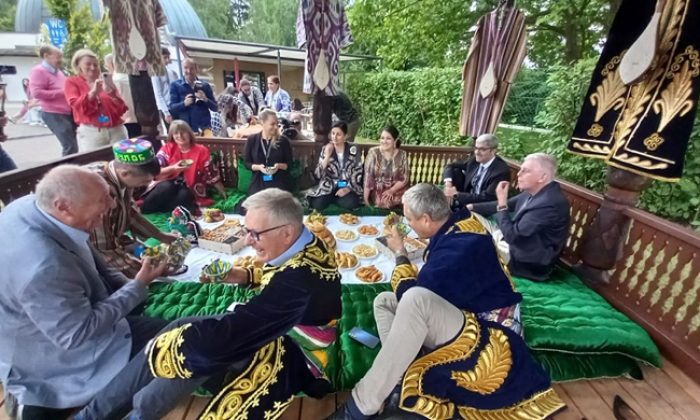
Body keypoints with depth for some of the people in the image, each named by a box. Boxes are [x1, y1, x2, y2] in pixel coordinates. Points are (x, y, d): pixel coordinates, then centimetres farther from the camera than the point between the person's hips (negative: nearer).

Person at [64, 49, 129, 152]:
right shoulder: (72, 82, 12)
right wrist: (93, 92, -16)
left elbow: (121, 110, 7)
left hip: (116, 130, 2)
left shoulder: (106, 81, 16)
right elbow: (78, 107, -5)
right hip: (90, 132, -2)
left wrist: (112, 94, -9)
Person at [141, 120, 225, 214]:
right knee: (166, 187, -32)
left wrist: (224, 196, -3)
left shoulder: (201, 151, -3)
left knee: (184, 195, -32)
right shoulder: (168, 148, 0)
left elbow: (213, 174, -1)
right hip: (168, 185, 0)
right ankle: (141, 209, -17)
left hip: (189, 191, 0)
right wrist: (172, 168, -26)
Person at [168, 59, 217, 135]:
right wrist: (184, 103, -19)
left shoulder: (205, 85, 10)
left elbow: (215, 108, 7)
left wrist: (205, 99, -12)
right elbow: (171, 108, 0)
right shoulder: (175, 85, 7)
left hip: (204, 127, 1)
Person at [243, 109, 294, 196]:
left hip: (280, 182, 0)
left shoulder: (283, 140, 1)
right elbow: (247, 163, 7)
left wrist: (279, 166, -16)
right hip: (258, 182, 1)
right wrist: (258, 167, -12)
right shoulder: (252, 140, 4)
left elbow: (289, 164, 5)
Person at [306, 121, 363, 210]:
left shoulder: (353, 150, 0)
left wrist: (347, 188, -14)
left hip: (348, 186, 0)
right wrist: (327, 156, -14)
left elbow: (358, 172, -1)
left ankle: (333, 199, 1)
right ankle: (330, 198, 8)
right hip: (328, 187, 0)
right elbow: (318, 175, -5)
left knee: (351, 204, -30)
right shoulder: (326, 149, 3)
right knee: (317, 205, -24)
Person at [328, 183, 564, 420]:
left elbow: (410, 294, -23)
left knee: (414, 301, -37)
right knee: (383, 301, 3)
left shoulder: (460, 245, -26)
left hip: (484, 332, -9)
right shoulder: (457, 226, 2)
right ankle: (402, 388, -12)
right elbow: (433, 282, 13)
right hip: (464, 314, 10)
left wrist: (400, 253, -9)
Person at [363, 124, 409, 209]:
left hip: (396, 191, 1)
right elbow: (368, 176, -9)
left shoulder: (402, 155, -3)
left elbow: (404, 179, -1)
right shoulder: (373, 152, -7)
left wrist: (391, 191, -16)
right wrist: (365, 198, -13)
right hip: (376, 192, -1)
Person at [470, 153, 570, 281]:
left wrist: (502, 203, -22)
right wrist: (472, 207, 1)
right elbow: (507, 205, 9)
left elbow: (512, 235, -29)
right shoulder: (533, 192, -4)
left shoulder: (550, 203, -31)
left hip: (530, 264, -8)